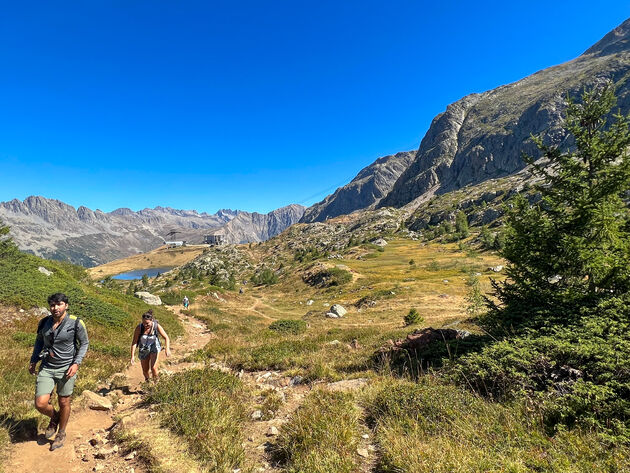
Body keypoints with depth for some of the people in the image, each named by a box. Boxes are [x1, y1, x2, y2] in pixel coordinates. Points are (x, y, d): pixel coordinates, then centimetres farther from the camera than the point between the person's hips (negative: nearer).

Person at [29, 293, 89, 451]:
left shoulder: (76, 323, -13)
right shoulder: (44, 322, -1)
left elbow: (84, 343, -4)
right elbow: (39, 341, 17)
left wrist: (76, 363, -13)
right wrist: (33, 361, 16)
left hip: (66, 368, -3)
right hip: (46, 368, 3)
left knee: (64, 403, 9)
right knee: (40, 404, -5)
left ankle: (61, 433, 34)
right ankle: (54, 418, 30)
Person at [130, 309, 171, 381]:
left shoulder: (157, 326, -25)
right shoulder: (139, 327, -26)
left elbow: (166, 338, -20)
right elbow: (134, 342, -19)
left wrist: (167, 349, -35)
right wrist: (132, 356, -24)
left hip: (154, 347, -1)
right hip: (143, 350, 1)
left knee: (153, 368, -16)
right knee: (145, 371, 14)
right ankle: (147, 380, 49)